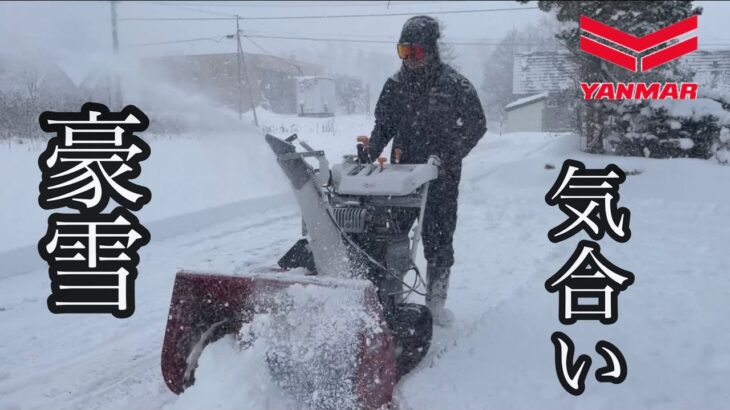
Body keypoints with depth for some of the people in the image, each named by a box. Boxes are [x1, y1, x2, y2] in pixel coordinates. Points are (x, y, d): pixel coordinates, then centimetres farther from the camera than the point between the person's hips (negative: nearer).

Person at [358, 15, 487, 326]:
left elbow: (476, 125, -3)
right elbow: (384, 125, 9)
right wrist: (371, 150, -10)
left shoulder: (455, 85, -6)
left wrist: (446, 158, -12)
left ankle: (436, 302, 18)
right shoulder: (395, 85, 5)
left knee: (438, 241, 5)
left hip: (441, 178, -3)